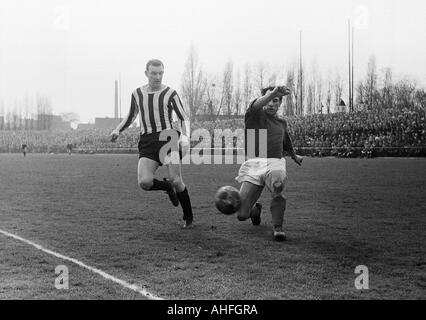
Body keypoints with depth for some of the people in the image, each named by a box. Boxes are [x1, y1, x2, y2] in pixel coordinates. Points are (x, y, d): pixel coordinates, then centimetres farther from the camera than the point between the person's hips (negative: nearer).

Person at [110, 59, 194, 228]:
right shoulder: (137, 94, 13)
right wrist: (117, 130, 12)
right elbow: (131, 116, 28)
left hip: (169, 138, -2)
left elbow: (184, 118, 3)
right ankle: (167, 186, 15)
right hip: (147, 143, 3)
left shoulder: (170, 93, 3)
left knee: (176, 181, -13)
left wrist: (185, 137, -16)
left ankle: (188, 217, 10)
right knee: (144, 182, -20)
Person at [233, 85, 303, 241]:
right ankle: (255, 209, 32)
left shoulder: (281, 123, 21)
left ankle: (277, 227, -21)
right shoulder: (254, 115, 7)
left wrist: (294, 156, 58)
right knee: (242, 215, -7)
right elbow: (256, 105, -19)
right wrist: (274, 92, -35)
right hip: (253, 165, -2)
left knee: (278, 185, -37)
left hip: (275, 164, 2)